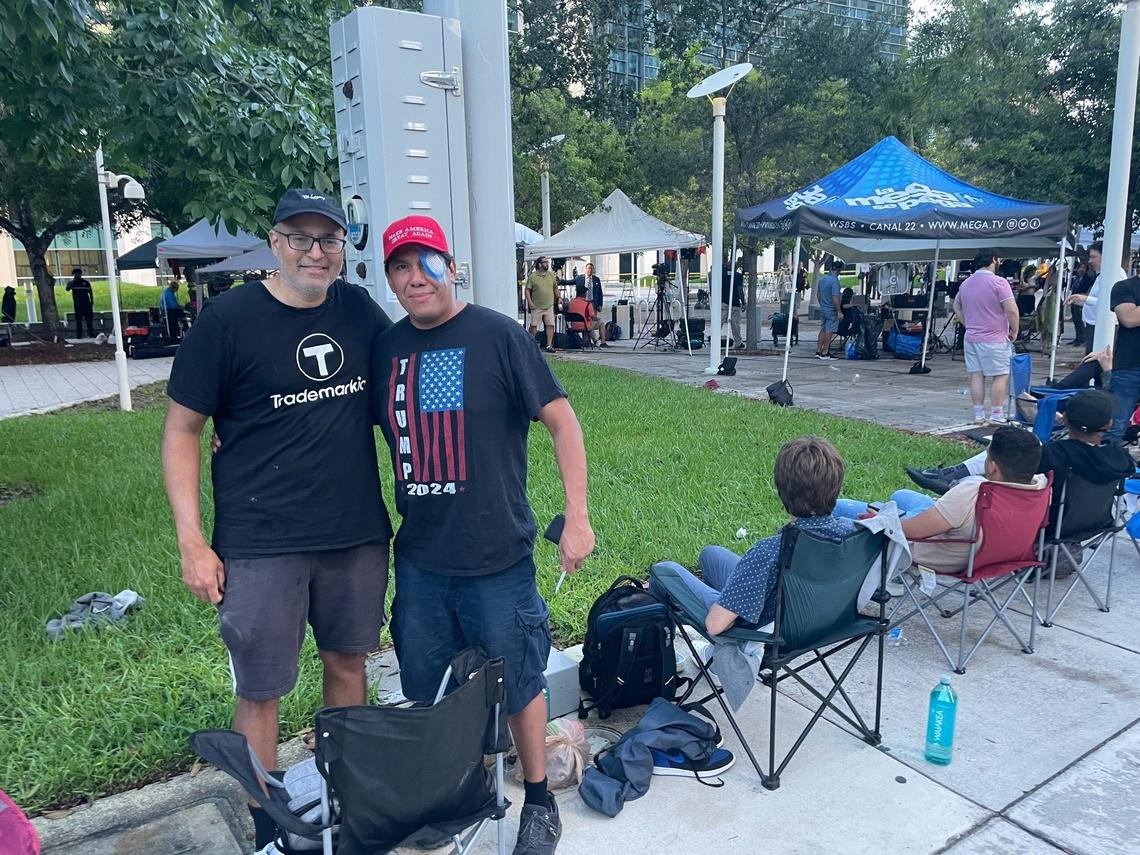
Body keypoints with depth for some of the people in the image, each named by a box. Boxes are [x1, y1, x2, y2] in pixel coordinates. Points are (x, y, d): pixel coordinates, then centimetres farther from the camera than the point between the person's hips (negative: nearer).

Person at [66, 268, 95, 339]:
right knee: (78, 320, 0)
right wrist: (73, 280, -15)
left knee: (89, 319, 0)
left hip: (87, 303, 1)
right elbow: (67, 288, -12)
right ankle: (79, 335, 3)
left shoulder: (86, 282, 11)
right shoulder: (72, 283, 7)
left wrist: (92, 302, 5)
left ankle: (91, 334, 6)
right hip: (78, 304, -1)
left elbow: (90, 293, 13)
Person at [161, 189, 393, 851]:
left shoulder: (358, 309, 3)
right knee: (260, 691, 6)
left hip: (359, 532, 4)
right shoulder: (229, 317, -8)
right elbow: (182, 430, -5)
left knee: (348, 661, 17)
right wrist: (192, 542, -8)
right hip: (262, 543, -4)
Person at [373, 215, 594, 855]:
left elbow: (562, 421, -9)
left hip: (498, 557, -4)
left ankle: (540, 802, 34)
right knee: (424, 693, 18)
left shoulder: (497, 335, -10)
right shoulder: (385, 348, 4)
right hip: (419, 560, 5)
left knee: (518, 684, 11)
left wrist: (578, 518, -13)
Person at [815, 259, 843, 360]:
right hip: (831, 310, -7)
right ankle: (824, 353, 4)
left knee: (823, 329, 15)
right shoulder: (835, 281, -19)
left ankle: (818, 351, 16)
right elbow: (835, 298, -23)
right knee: (829, 331, 0)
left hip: (822, 309, 7)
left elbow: (819, 294, 14)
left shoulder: (822, 279, 5)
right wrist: (839, 311, -19)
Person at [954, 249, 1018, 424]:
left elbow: (956, 306, 23)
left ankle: (979, 415, 10)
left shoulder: (966, 283, 10)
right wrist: (1014, 330, -4)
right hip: (994, 339, -6)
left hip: (971, 337, 7)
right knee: (1001, 376, 2)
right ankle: (996, 415, 1)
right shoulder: (998, 282, -13)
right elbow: (1011, 310, -17)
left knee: (976, 375, 8)